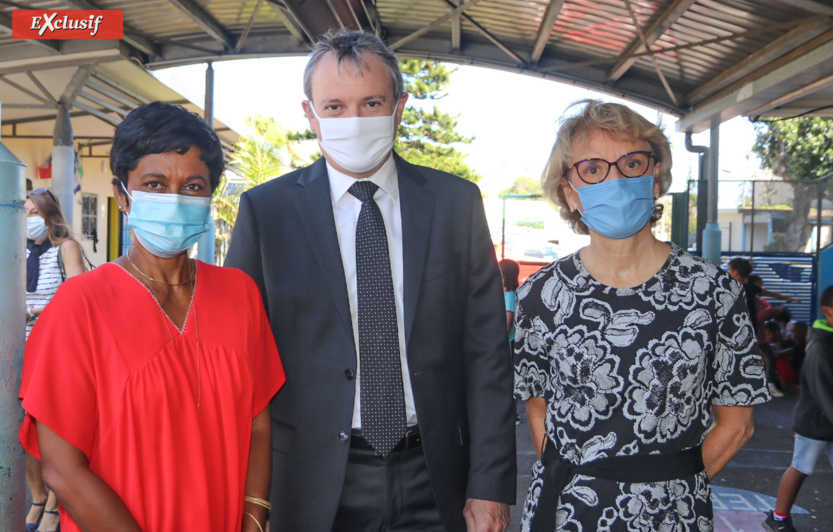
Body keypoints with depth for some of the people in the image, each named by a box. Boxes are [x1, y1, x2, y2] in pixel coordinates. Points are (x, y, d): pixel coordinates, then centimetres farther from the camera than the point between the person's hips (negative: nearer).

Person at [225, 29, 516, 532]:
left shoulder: (457, 202, -2)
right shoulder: (265, 209, -4)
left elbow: (486, 352, -2)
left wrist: (491, 485, -5)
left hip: (435, 477, 1)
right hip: (316, 484, 0)